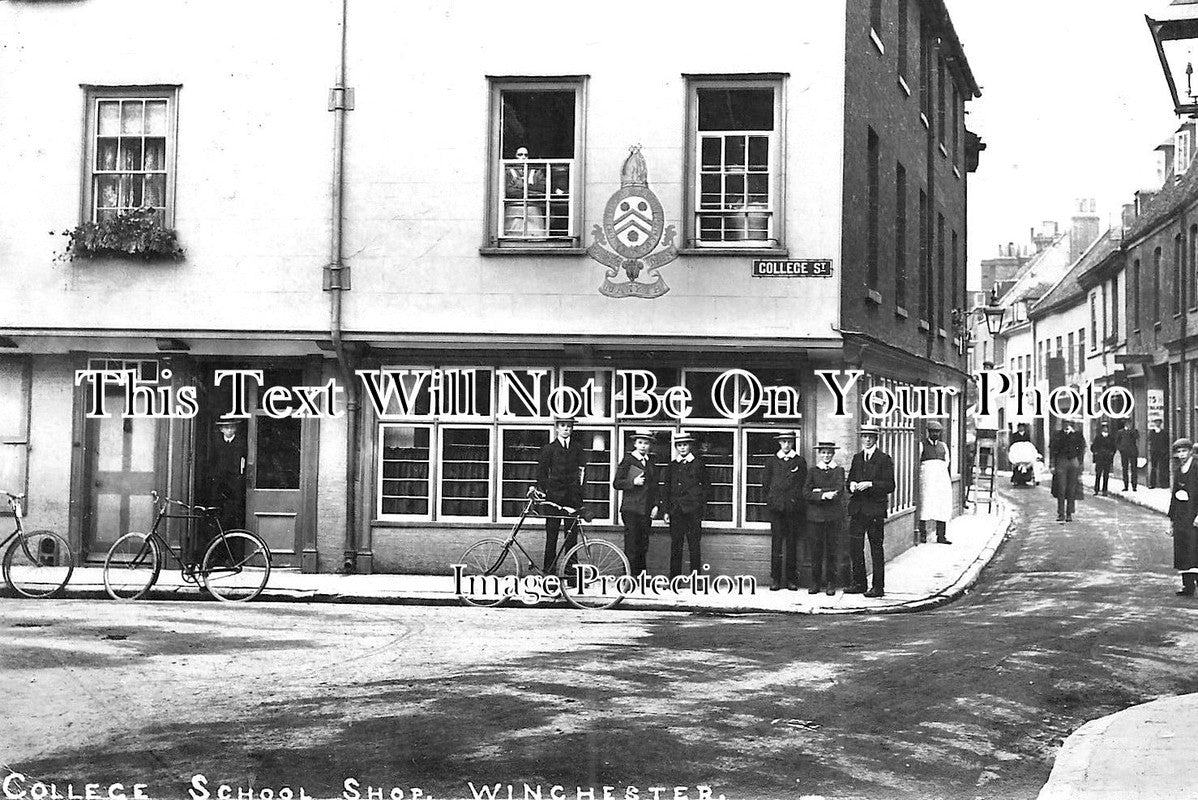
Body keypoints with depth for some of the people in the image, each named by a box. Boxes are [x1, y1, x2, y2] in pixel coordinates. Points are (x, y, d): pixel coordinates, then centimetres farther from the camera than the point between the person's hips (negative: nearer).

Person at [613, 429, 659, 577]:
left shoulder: (651, 463, 14)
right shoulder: (627, 460, -3)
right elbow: (617, 483, -6)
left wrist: (655, 505, 9)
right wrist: (633, 482, -19)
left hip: (646, 510, 5)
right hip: (631, 510, -5)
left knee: (643, 545, 7)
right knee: (631, 546, -5)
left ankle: (641, 574, 15)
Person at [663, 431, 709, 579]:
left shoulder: (698, 464, 5)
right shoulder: (673, 465, 13)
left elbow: (704, 487, 7)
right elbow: (667, 488, 14)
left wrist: (701, 507, -1)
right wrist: (667, 511, 8)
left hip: (693, 510, -3)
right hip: (676, 510, 3)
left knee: (694, 543, -3)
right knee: (675, 544, 3)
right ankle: (674, 577, 6)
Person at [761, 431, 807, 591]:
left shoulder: (800, 462, 10)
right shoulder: (771, 461, 12)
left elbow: (803, 485, 10)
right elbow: (765, 482, 13)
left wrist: (796, 499, 3)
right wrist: (772, 499, 7)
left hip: (794, 506, 0)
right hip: (776, 507, 0)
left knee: (792, 543, 0)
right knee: (776, 543, -3)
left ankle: (791, 579, 5)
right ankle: (775, 579, 0)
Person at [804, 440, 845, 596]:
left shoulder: (839, 471, 9)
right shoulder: (812, 471, 10)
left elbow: (838, 492, -5)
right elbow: (806, 493, -1)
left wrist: (818, 491, -9)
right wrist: (823, 495, -14)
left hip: (834, 515, 0)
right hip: (815, 515, 0)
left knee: (831, 551, 0)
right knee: (816, 551, -1)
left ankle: (830, 583, 7)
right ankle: (815, 583, 6)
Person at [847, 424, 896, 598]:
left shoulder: (884, 459, -2)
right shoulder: (857, 458, 16)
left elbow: (890, 485, -8)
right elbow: (850, 479, 22)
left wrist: (870, 484, -18)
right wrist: (852, 485, -1)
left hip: (875, 509, -5)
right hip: (857, 509, 5)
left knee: (876, 549, -2)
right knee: (855, 546, 4)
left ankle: (878, 587, 3)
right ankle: (858, 583, 15)